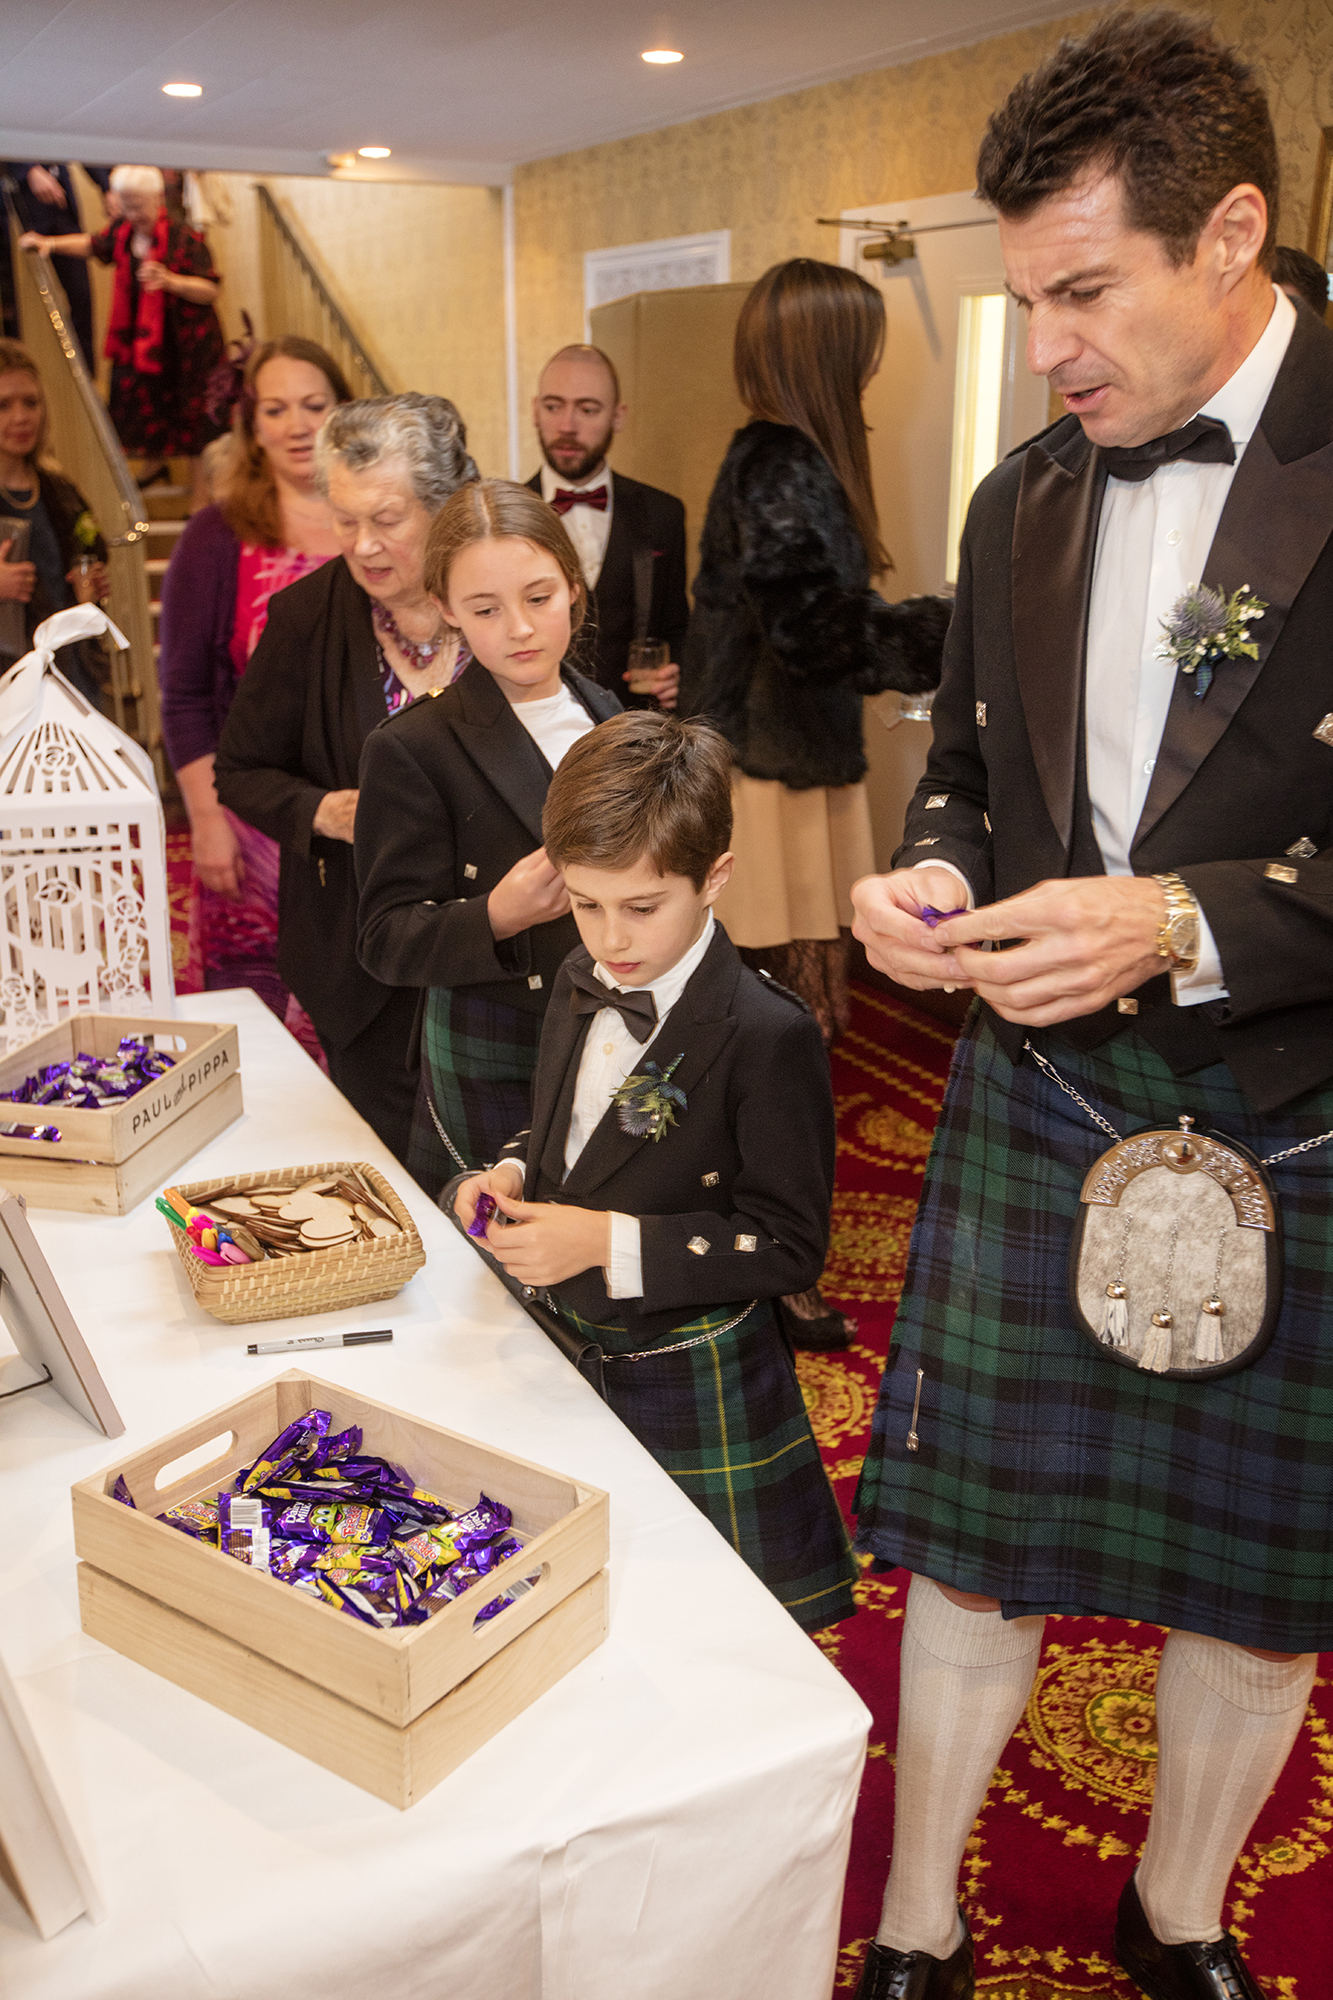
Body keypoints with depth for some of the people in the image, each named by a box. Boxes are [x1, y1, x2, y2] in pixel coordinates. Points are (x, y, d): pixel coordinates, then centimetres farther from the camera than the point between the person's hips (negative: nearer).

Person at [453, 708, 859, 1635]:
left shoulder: (767, 1036, -22)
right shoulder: (584, 982, 2)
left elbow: (790, 1246, -21)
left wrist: (611, 1243, -26)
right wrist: (517, 1175, -5)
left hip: (692, 1385, -6)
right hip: (571, 1353, 7)